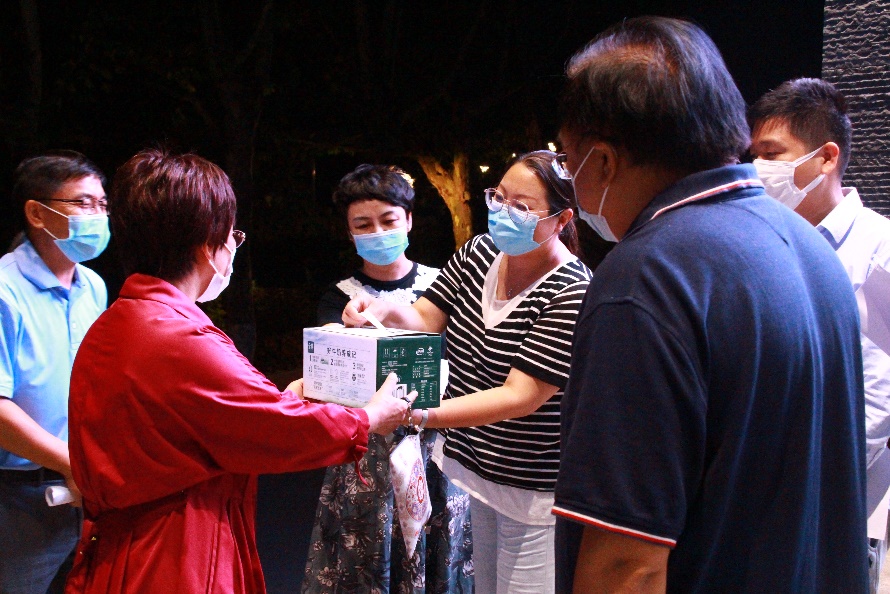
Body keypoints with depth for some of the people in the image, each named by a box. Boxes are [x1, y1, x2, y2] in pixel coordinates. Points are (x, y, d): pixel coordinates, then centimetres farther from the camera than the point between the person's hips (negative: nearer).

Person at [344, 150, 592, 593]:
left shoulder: (571, 294, -23)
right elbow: (425, 319, 2)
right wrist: (385, 310, -21)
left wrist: (417, 415, -35)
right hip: (474, 466, 6)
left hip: (533, 488, -6)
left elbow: (520, 396, -27)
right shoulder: (479, 253, -1)